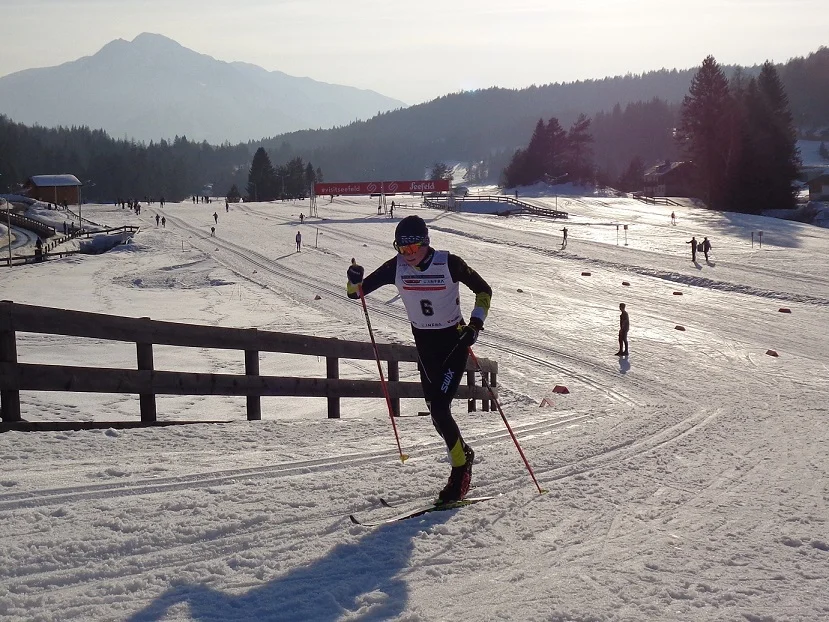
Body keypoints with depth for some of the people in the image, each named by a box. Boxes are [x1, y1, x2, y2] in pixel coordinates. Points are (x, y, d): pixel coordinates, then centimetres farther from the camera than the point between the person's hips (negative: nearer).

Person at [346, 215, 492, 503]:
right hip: (424, 343, 5)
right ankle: (463, 454, 35)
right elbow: (357, 292, -3)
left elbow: (483, 290, -5)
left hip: (454, 340, -5)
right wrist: (355, 282, -27)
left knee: (439, 408, -15)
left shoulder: (449, 263, -18)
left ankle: (460, 469, 1)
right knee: (436, 410, 9)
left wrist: (476, 324, -18)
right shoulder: (396, 267, -9)